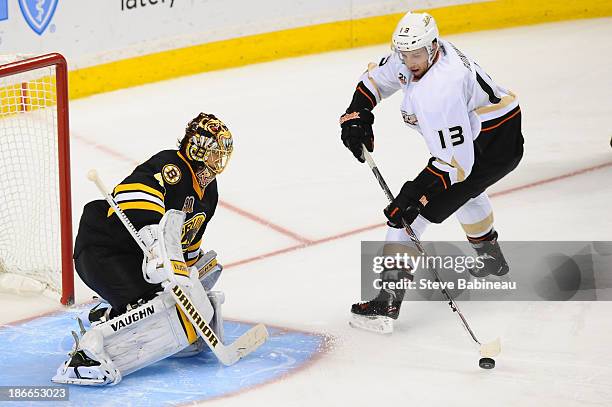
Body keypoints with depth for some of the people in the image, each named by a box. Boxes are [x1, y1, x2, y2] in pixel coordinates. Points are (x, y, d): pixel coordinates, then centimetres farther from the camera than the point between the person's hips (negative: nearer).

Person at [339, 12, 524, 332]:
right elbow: (376, 78, 14)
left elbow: (455, 161, -32)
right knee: (464, 189, 38)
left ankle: (388, 301, -18)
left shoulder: (440, 90, -33)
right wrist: (357, 115, 0)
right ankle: (491, 260, 61)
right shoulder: (414, 52, -6)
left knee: (414, 207, -14)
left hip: (492, 146, -10)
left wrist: (416, 195, -34)